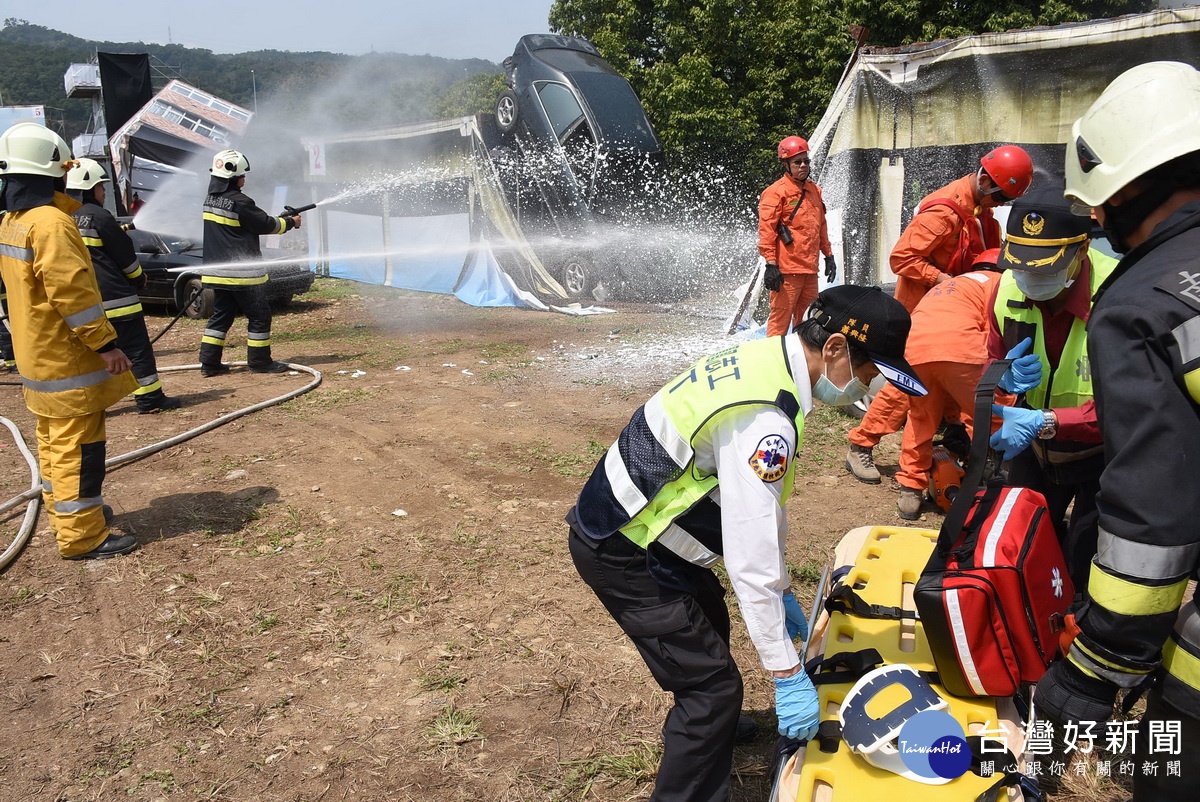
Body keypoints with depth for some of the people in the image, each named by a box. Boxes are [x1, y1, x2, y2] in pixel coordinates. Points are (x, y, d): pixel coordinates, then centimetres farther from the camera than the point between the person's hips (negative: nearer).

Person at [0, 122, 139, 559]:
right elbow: (72, 292, -25)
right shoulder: (51, 223, -21)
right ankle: (83, 536, 4)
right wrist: (105, 344, -21)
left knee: (54, 442, 20)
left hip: (36, 357, 10)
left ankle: (63, 514, 33)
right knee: (77, 448, -3)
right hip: (67, 361, -10)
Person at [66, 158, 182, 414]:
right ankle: (150, 398, 3)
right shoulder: (98, 216, -13)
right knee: (137, 349, 1)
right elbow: (124, 254, -7)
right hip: (113, 298, -7)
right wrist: (139, 277, 9)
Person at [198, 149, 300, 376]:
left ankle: (209, 363, 13)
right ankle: (260, 361, 9)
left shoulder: (210, 199, 10)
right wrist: (291, 222, 9)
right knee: (259, 316, 3)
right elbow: (266, 225, -8)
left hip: (217, 271, 8)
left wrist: (281, 219, 14)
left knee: (221, 315, 14)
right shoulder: (239, 202, -17)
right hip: (241, 272, -8)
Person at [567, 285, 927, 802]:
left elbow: (761, 507, 10)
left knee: (710, 623, 29)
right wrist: (788, 675, -20)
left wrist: (782, 591, 16)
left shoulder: (765, 359, -1)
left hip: (625, 519, 10)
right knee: (713, 687, -7)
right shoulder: (766, 420, -31)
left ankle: (708, 730, 55)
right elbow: (749, 560, -29)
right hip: (621, 554, -10)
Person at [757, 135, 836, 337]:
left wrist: (828, 254, 21)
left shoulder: (814, 190, 16)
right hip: (786, 269, -8)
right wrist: (771, 264, -18)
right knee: (781, 317, -7)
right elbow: (766, 229, -12)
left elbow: (821, 226, 24)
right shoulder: (776, 192, -7)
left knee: (807, 319, 15)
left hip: (810, 268, 8)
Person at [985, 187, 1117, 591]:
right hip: (1034, 448, 5)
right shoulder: (1008, 288, -11)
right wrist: (1002, 379, -21)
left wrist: (1047, 422, -41)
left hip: (1102, 452, -5)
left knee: (1086, 574, -3)